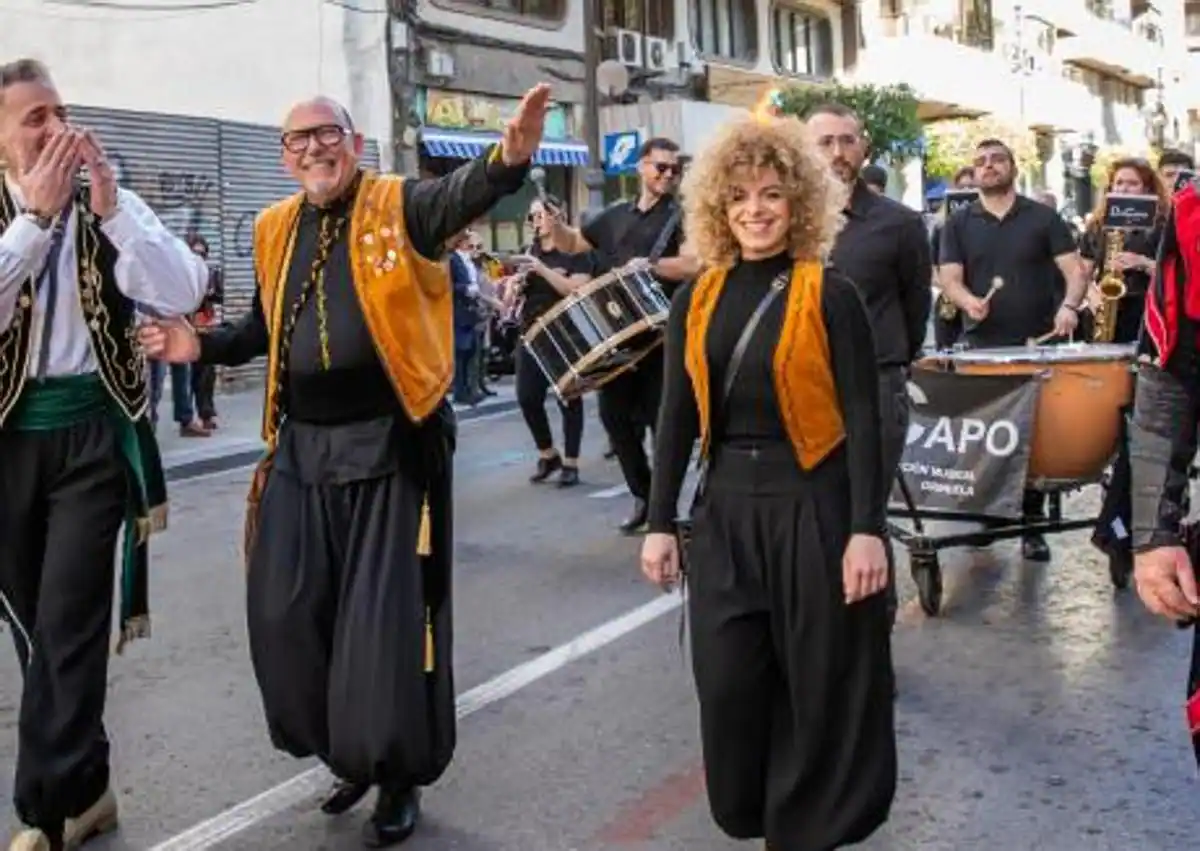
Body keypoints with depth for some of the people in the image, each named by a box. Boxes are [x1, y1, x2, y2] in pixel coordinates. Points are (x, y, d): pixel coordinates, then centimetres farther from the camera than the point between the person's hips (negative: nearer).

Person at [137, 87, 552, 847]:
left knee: (385, 618, -1)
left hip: (390, 445, -5)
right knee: (287, 613, 5)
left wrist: (509, 158, -48)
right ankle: (348, 752, 28)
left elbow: (461, 195, -27)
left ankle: (398, 777, 19)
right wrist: (204, 345, 7)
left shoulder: (398, 207, -5)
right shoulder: (276, 229, 12)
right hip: (301, 448, 5)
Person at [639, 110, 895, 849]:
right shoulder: (697, 301, 5)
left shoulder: (830, 295, -7)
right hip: (726, 507, 4)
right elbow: (678, 418, 8)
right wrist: (660, 522, 5)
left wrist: (866, 529, -15)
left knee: (820, 677, 5)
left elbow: (862, 419, -9)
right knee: (728, 675, 7)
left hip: (815, 505, -4)